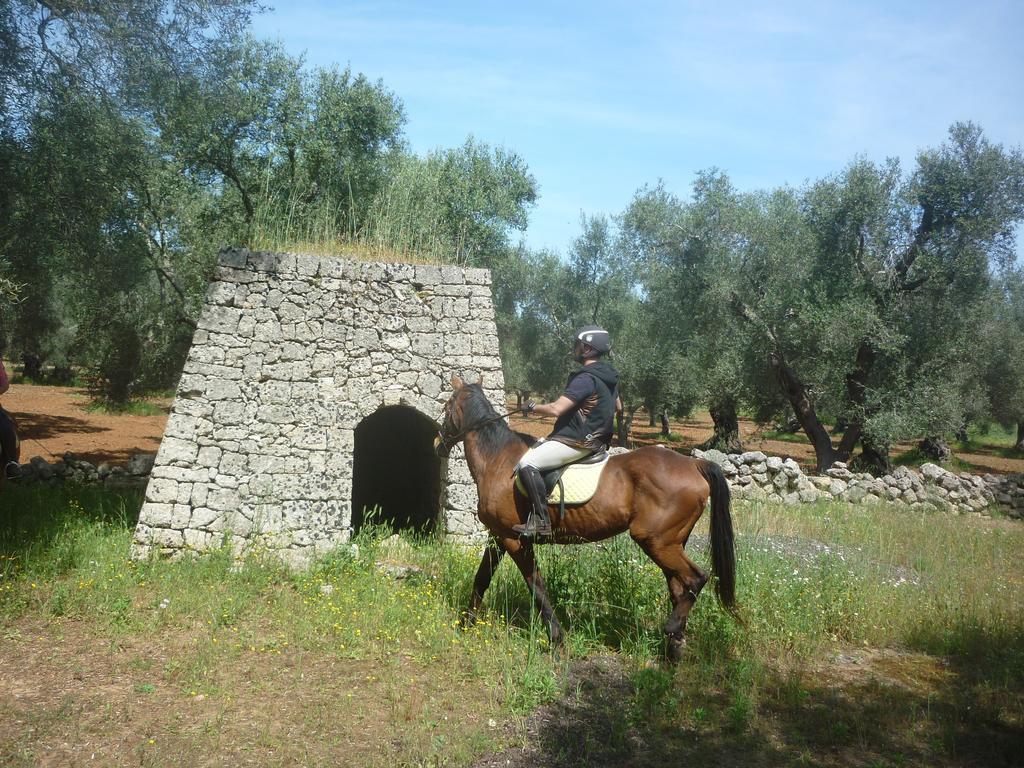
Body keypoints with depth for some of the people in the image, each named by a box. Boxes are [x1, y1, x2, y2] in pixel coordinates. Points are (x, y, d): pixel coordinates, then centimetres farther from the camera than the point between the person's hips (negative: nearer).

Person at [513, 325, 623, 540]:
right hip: (596, 439, 11)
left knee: (528, 462, -18)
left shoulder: (585, 379, -21)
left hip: (578, 442, -11)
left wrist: (533, 407, -9)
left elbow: (555, 409, -26)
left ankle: (541, 521, -20)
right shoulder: (609, 376, 9)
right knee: (538, 445, 26)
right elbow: (618, 408, 26)